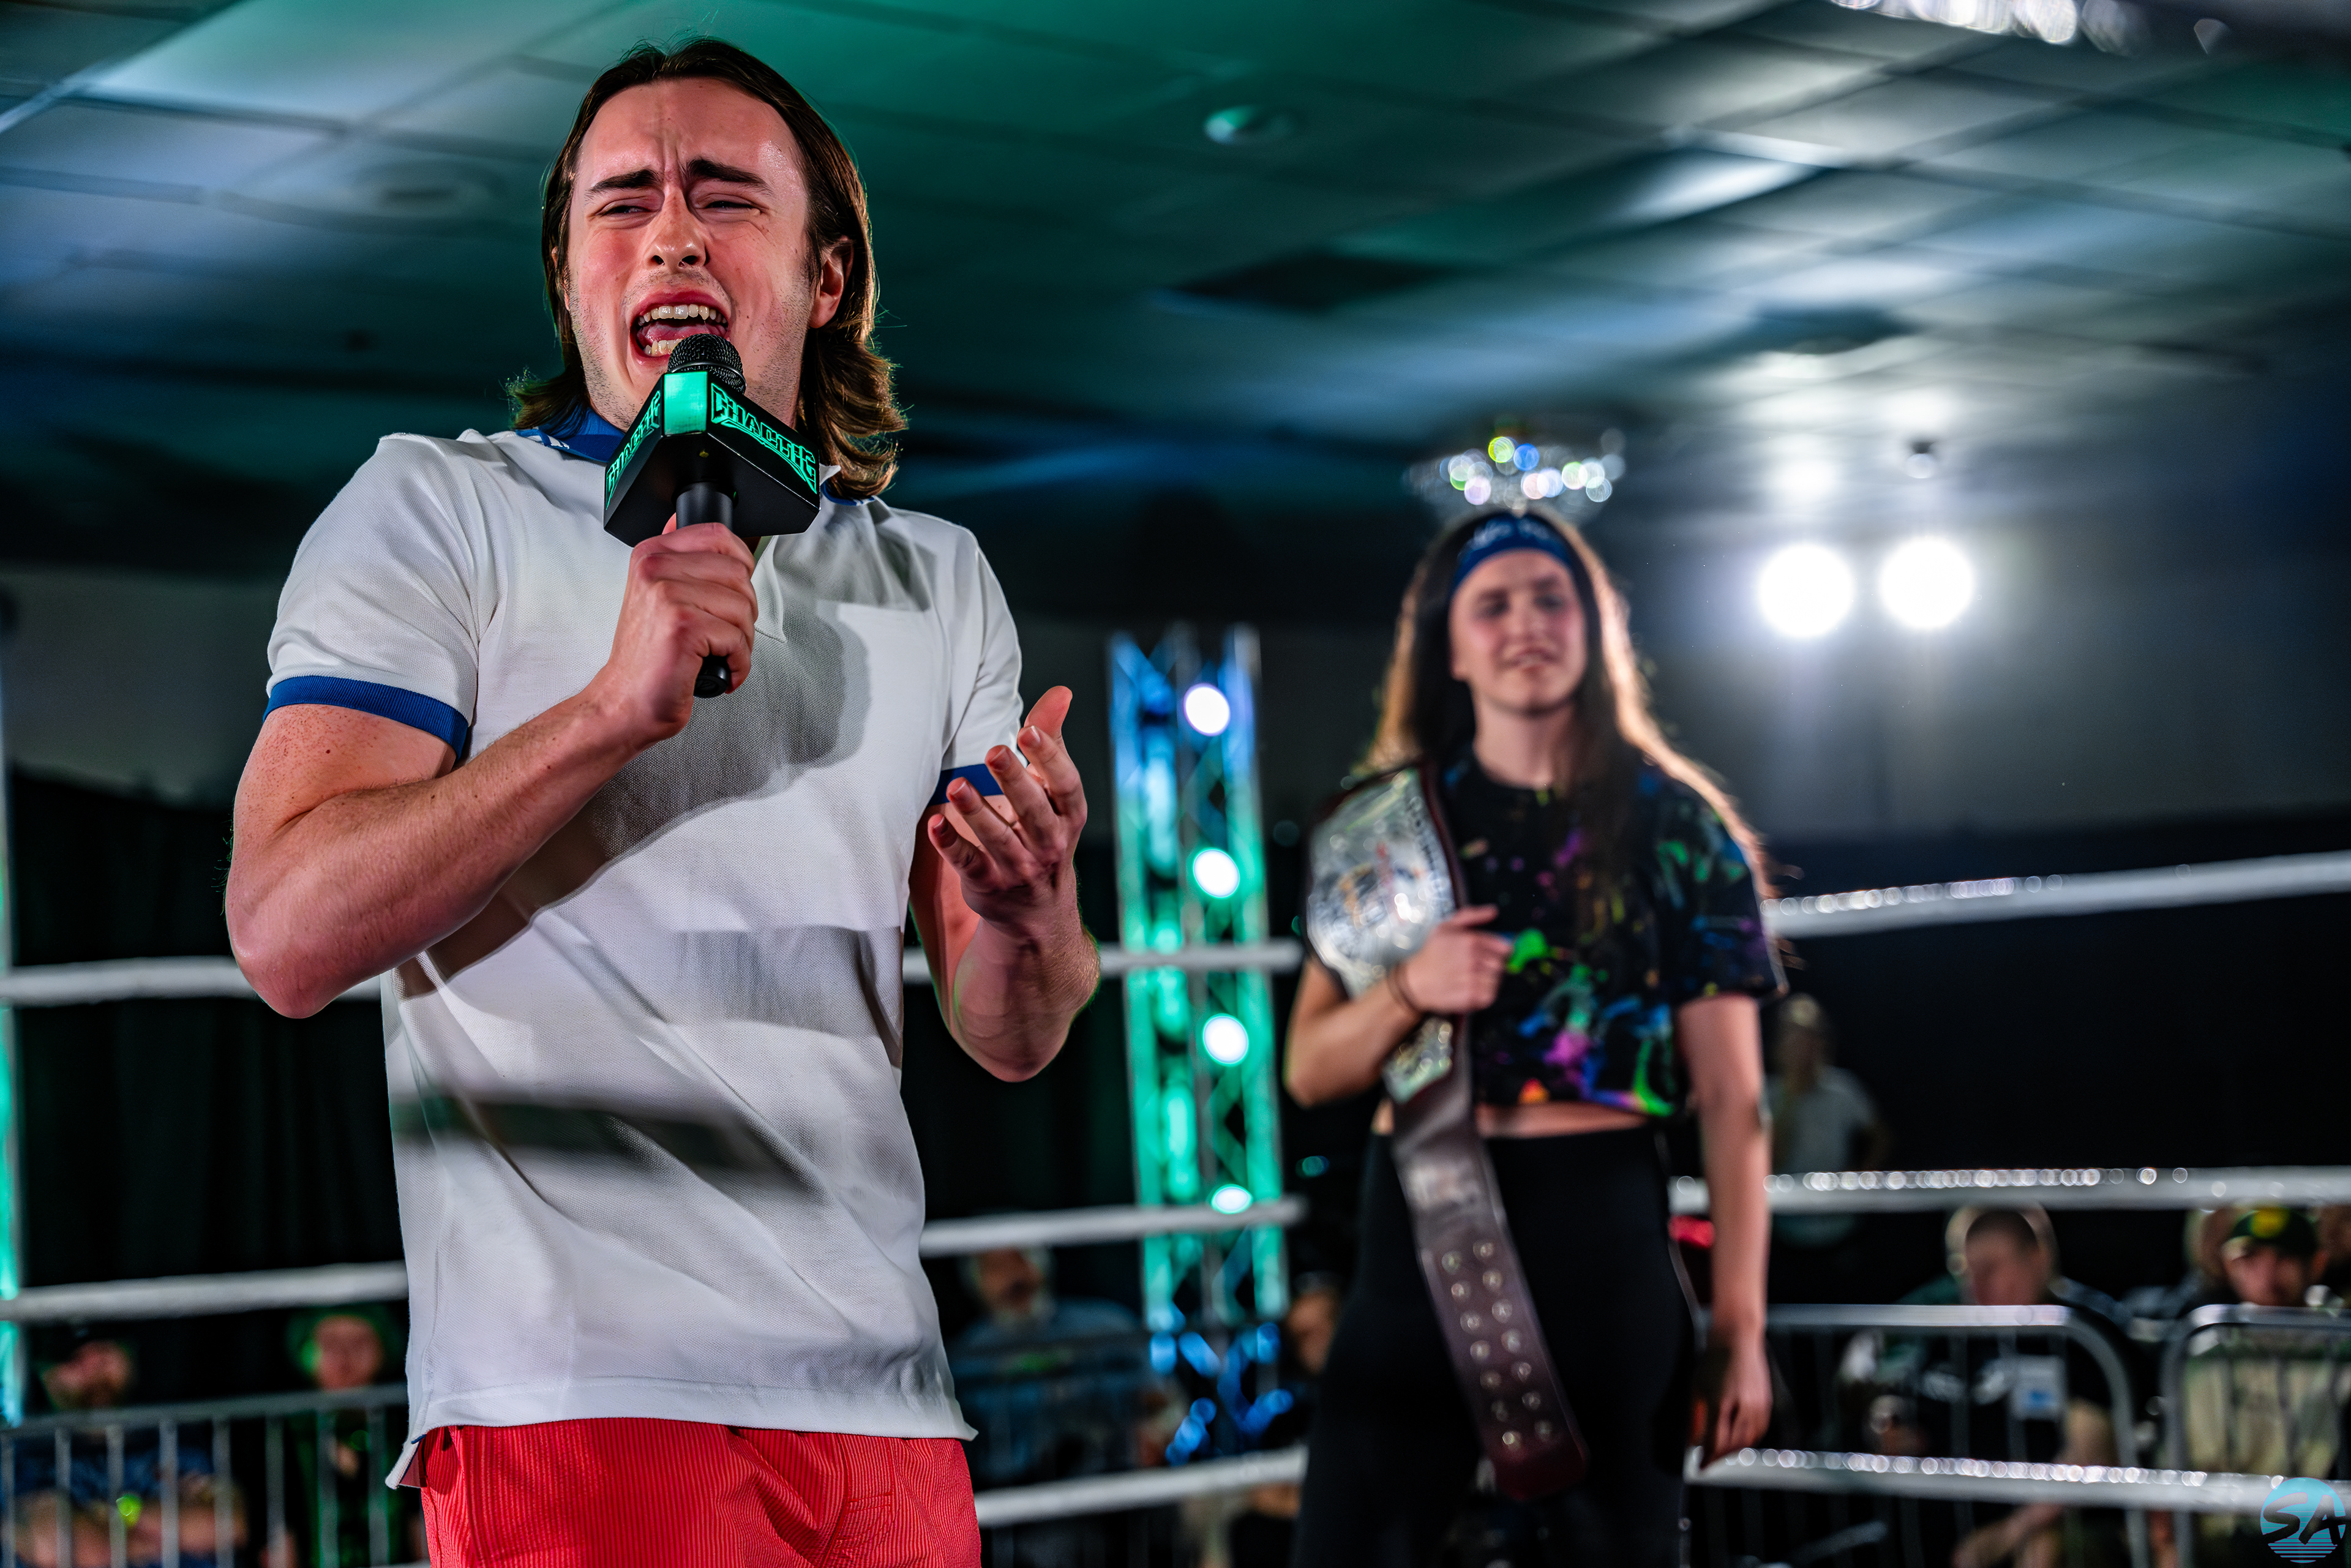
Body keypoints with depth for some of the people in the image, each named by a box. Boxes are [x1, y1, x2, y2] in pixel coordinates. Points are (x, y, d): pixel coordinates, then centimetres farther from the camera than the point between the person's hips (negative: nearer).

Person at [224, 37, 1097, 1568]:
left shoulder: (939, 582, 14)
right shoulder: (434, 507, 1)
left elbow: (1011, 1040, 11)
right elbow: (289, 936, -11)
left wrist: (1031, 916, -13)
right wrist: (614, 708, -22)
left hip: (884, 1407, 5)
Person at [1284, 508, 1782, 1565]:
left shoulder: (1671, 822, 4)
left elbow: (1731, 1097, 1)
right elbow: (1311, 1071, 10)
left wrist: (1740, 1327, -4)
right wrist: (1407, 991, -11)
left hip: (1598, 1231, -1)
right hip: (1418, 1230, 1)